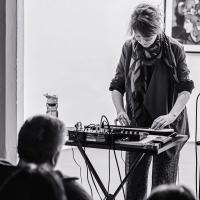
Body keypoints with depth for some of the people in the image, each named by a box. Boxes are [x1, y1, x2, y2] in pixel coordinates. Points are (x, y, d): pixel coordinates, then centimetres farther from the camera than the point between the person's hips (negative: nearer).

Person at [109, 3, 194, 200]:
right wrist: (120, 111, -7)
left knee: (163, 184, 2)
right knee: (134, 184, 4)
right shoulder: (129, 48, 1)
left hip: (167, 127, -2)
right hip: (135, 125, 3)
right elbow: (117, 85, 8)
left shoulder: (174, 49, -8)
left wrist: (171, 115, -21)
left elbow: (185, 88, -7)